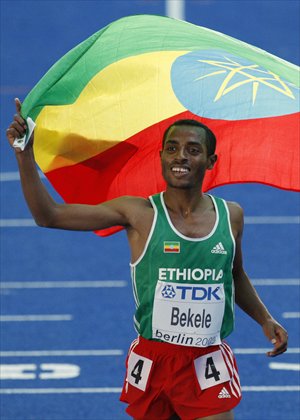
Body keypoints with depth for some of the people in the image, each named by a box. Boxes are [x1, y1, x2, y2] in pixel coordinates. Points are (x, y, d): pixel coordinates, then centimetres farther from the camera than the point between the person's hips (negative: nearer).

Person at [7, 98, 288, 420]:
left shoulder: (230, 215, 4)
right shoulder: (139, 213, -5)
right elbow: (49, 216, -10)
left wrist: (265, 320, 14)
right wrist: (25, 155, -18)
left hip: (209, 364, 1)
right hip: (152, 362, -1)